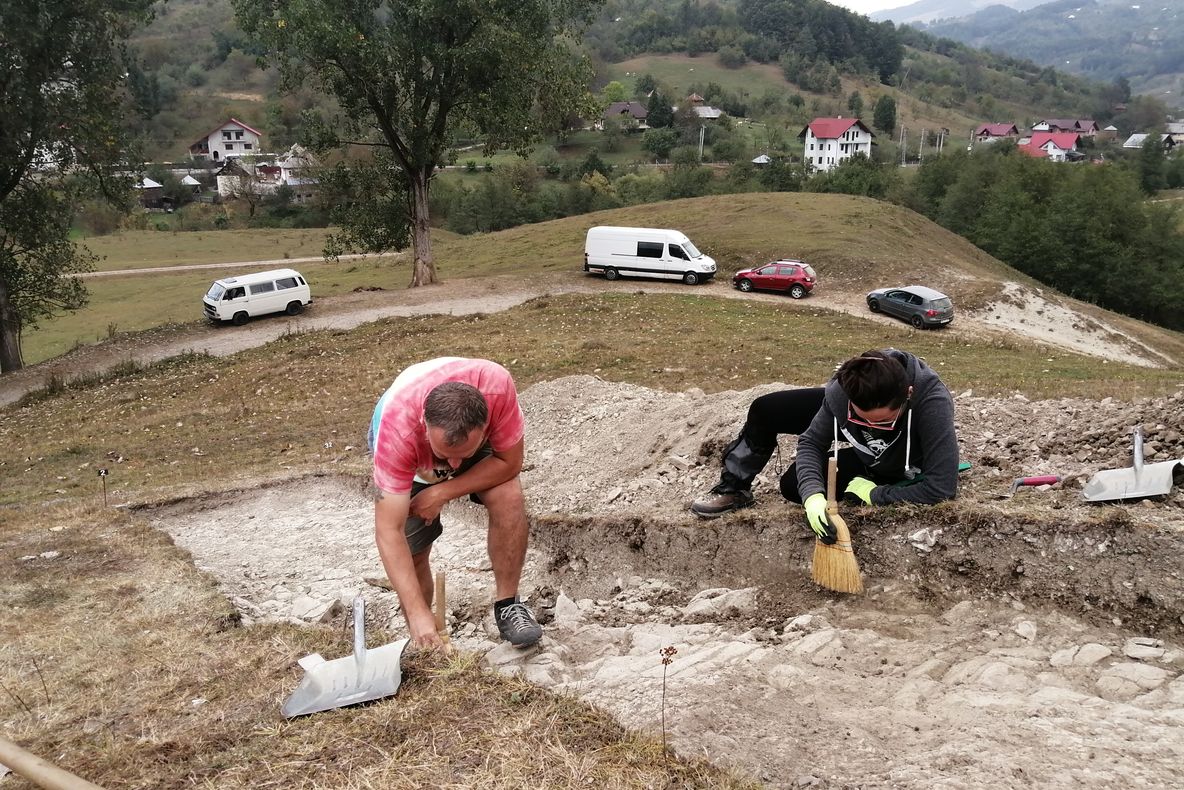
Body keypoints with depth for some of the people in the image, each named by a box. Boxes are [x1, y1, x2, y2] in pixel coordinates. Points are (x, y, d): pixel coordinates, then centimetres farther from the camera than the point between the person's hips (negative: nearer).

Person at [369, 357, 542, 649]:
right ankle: (422, 645, 16)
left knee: (509, 497, -26)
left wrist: (442, 493, -32)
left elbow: (510, 462, -25)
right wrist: (419, 614, -45)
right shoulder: (397, 429, -43)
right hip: (412, 456, -1)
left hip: (479, 445, 1)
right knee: (412, 553, -8)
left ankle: (508, 605, -10)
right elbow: (389, 532, -40)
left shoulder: (497, 385, -42)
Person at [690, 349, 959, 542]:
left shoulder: (933, 403, -45)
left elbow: (942, 488, -43)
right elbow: (811, 443, -25)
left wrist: (875, 495, -35)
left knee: (793, 485, -15)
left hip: (886, 465, -3)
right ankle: (734, 488, 14)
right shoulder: (845, 386, -36)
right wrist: (813, 495, -42)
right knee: (765, 410, -6)